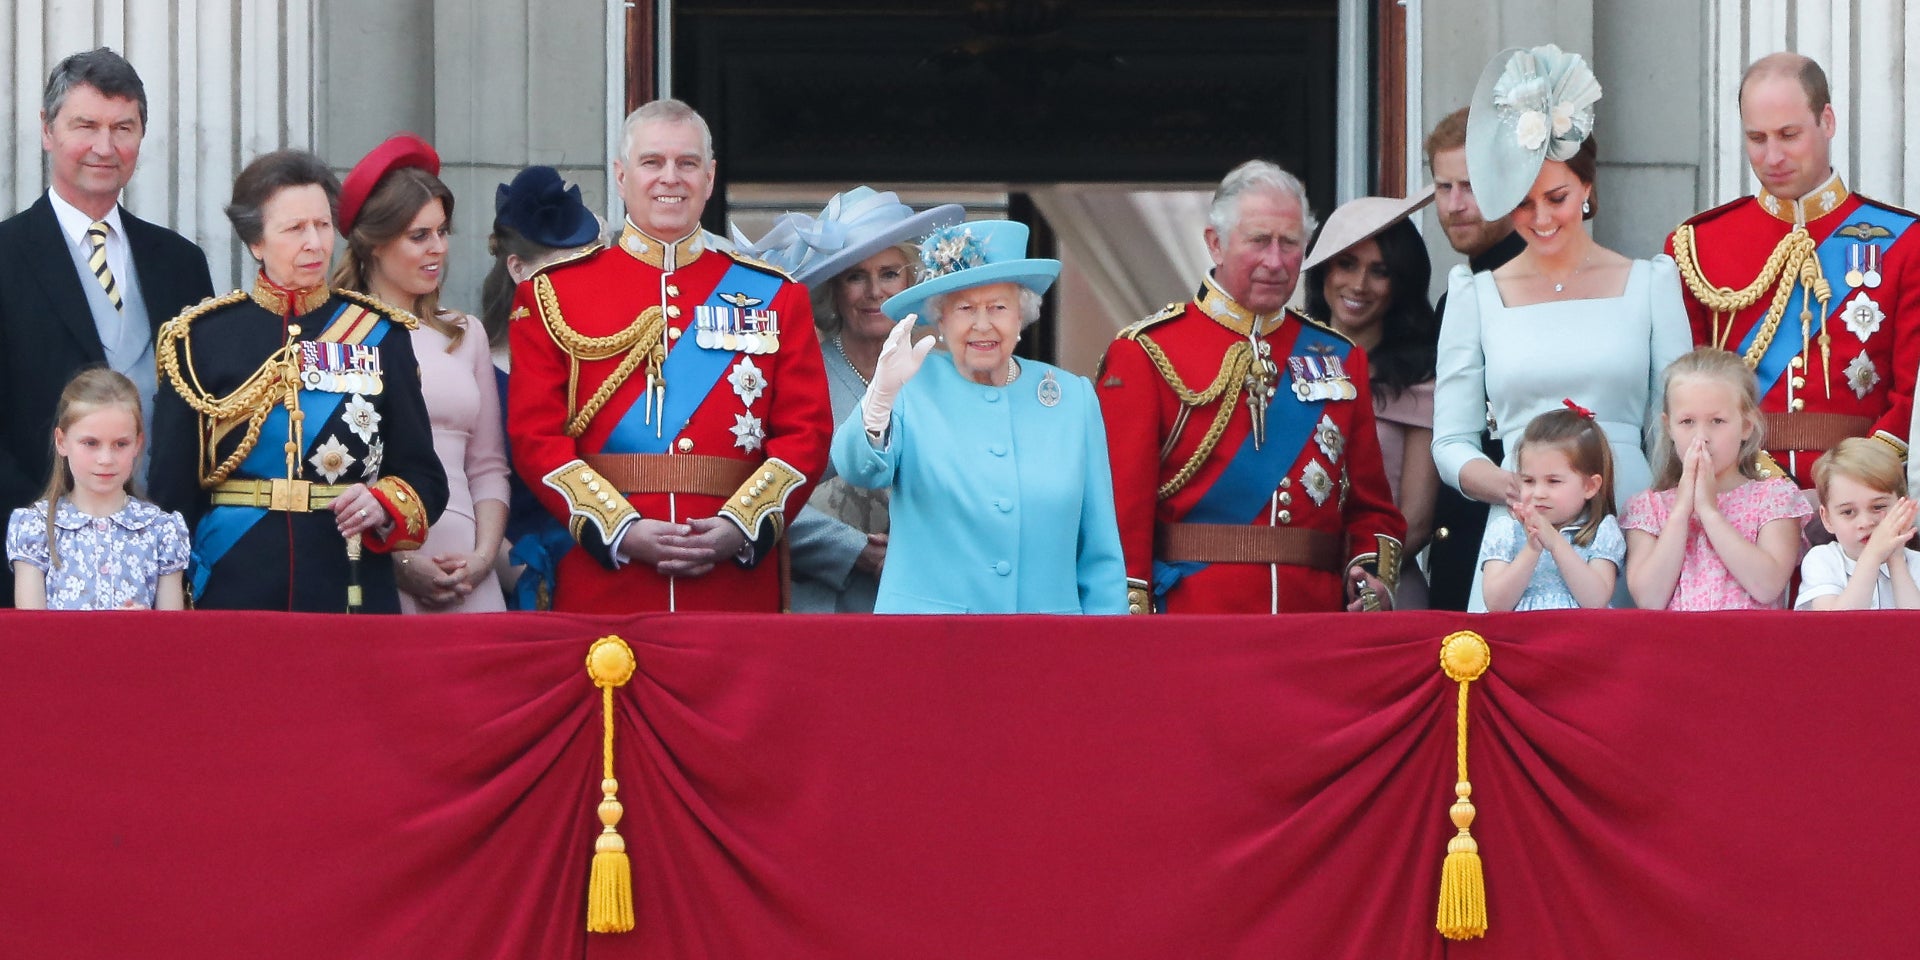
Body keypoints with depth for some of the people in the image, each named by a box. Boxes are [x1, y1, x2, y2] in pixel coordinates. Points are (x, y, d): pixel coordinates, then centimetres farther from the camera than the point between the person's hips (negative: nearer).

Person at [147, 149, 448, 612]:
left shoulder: (380, 336, 6)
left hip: (354, 590, 1)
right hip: (234, 589, -1)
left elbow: (424, 476, 7)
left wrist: (385, 505, -14)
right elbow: (172, 489, 3)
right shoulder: (202, 338, 2)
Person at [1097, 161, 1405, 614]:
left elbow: (1372, 507, 16)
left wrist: (1373, 573, -4)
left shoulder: (1341, 359, 14)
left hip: (1317, 616, 4)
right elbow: (1122, 506, -5)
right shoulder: (1146, 353, 1)